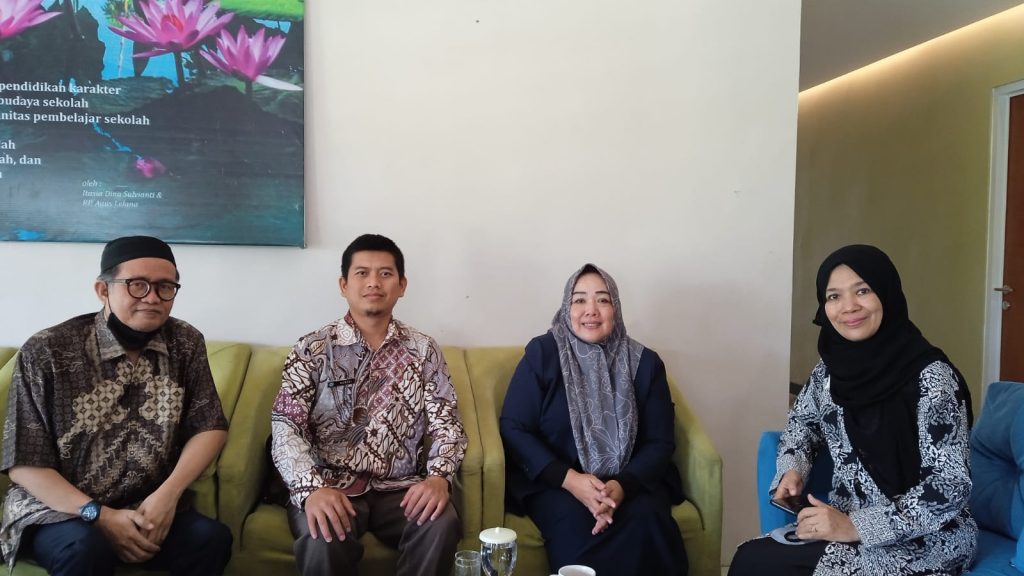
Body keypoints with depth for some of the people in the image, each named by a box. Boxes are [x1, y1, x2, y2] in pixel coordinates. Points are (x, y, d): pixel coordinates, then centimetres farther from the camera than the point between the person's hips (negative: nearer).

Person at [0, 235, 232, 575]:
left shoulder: (186, 343, -2)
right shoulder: (47, 353, -10)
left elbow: (210, 427, 0)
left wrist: (168, 494, -15)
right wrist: (99, 515, -19)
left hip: (150, 507, 2)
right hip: (57, 510, -2)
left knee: (212, 538, -24)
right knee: (86, 548, -33)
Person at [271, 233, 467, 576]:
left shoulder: (423, 350, 8)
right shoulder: (313, 349, 3)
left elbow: (446, 423, 3)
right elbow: (286, 426, -6)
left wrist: (439, 476, -19)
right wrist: (311, 488, -26)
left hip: (399, 488, 2)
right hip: (330, 486, -1)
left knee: (442, 525, -28)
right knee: (323, 540, -33)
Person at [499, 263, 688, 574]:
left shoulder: (645, 362, 1)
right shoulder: (542, 354, -5)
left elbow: (660, 441, 1)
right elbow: (513, 428, -7)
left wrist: (623, 485, -19)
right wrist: (569, 479, -19)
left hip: (631, 482, 2)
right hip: (554, 482, -2)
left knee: (647, 521, -28)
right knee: (575, 525, -32)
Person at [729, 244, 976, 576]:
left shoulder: (931, 376, -19)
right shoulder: (831, 367, 0)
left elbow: (951, 486, -20)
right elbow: (803, 420, 18)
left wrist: (856, 526, -23)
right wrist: (792, 470, -1)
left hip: (922, 541, -5)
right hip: (846, 524, 6)